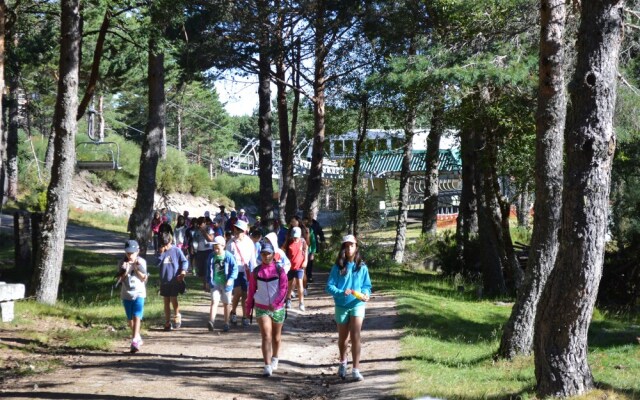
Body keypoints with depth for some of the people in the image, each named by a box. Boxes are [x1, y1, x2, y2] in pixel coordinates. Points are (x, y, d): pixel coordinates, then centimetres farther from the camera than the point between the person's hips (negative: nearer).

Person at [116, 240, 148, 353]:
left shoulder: (141, 262, -2)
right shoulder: (122, 263, -2)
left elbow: (144, 279, -3)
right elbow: (119, 280, -4)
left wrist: (137, 269, -17)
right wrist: (125, 271, -21)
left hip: (139, 293, -2)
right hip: (126, 294, 2)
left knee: (136, 317, -16)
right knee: (130, 318, 12)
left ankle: (135, 342, -21)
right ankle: (137, 338, 32)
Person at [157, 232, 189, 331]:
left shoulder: (176, 250, -3)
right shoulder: (161, 251, 6)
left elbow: (184, 261, -2)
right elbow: (157, 264, -2)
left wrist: (183, 271, -19)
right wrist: (161, 254, -12)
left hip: (175, 281, -4)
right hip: (164, 281, 4)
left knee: (173, 299, -13)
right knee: (166, 302, 9)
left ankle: (177, 317, 10)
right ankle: (167, 322, 17)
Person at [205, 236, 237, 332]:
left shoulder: (228, 256, -9)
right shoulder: (212, 256, 3)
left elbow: (234, 269, -8)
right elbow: (209, 269, 15)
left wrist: (231, 279, -20)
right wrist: (208, 281, 15)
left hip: (225, 284, -2)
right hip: (215, 283, 2)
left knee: (226, 304, 10)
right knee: (214, 301, -13)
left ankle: (226, 323, 20)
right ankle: (211, 321, -25)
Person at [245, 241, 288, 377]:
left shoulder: (279, 270, -4)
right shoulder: (256, 272, 1)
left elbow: (283, 289, -12)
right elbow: (251, 291, 8)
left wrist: (275, 303, -26)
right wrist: (248, 308, 10)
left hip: (277, 308, 0)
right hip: (261, 308, 0)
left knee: (276, 337, 16)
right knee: (266, 337, -13)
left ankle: (274, 359, 41)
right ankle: (267, 367, -16)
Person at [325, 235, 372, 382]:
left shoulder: (362, 267, -2)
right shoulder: (337, 267, -5)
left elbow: (367, 285, 5)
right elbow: (329, 286, -6)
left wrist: (366, 294, -16)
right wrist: (341, 292, -23)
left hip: (357, 305, -1)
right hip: (341, 306, 1)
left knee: (355, 337, -12)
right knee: (343, 337, 16)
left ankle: (356, 370, -10)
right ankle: (343, 362, 42)